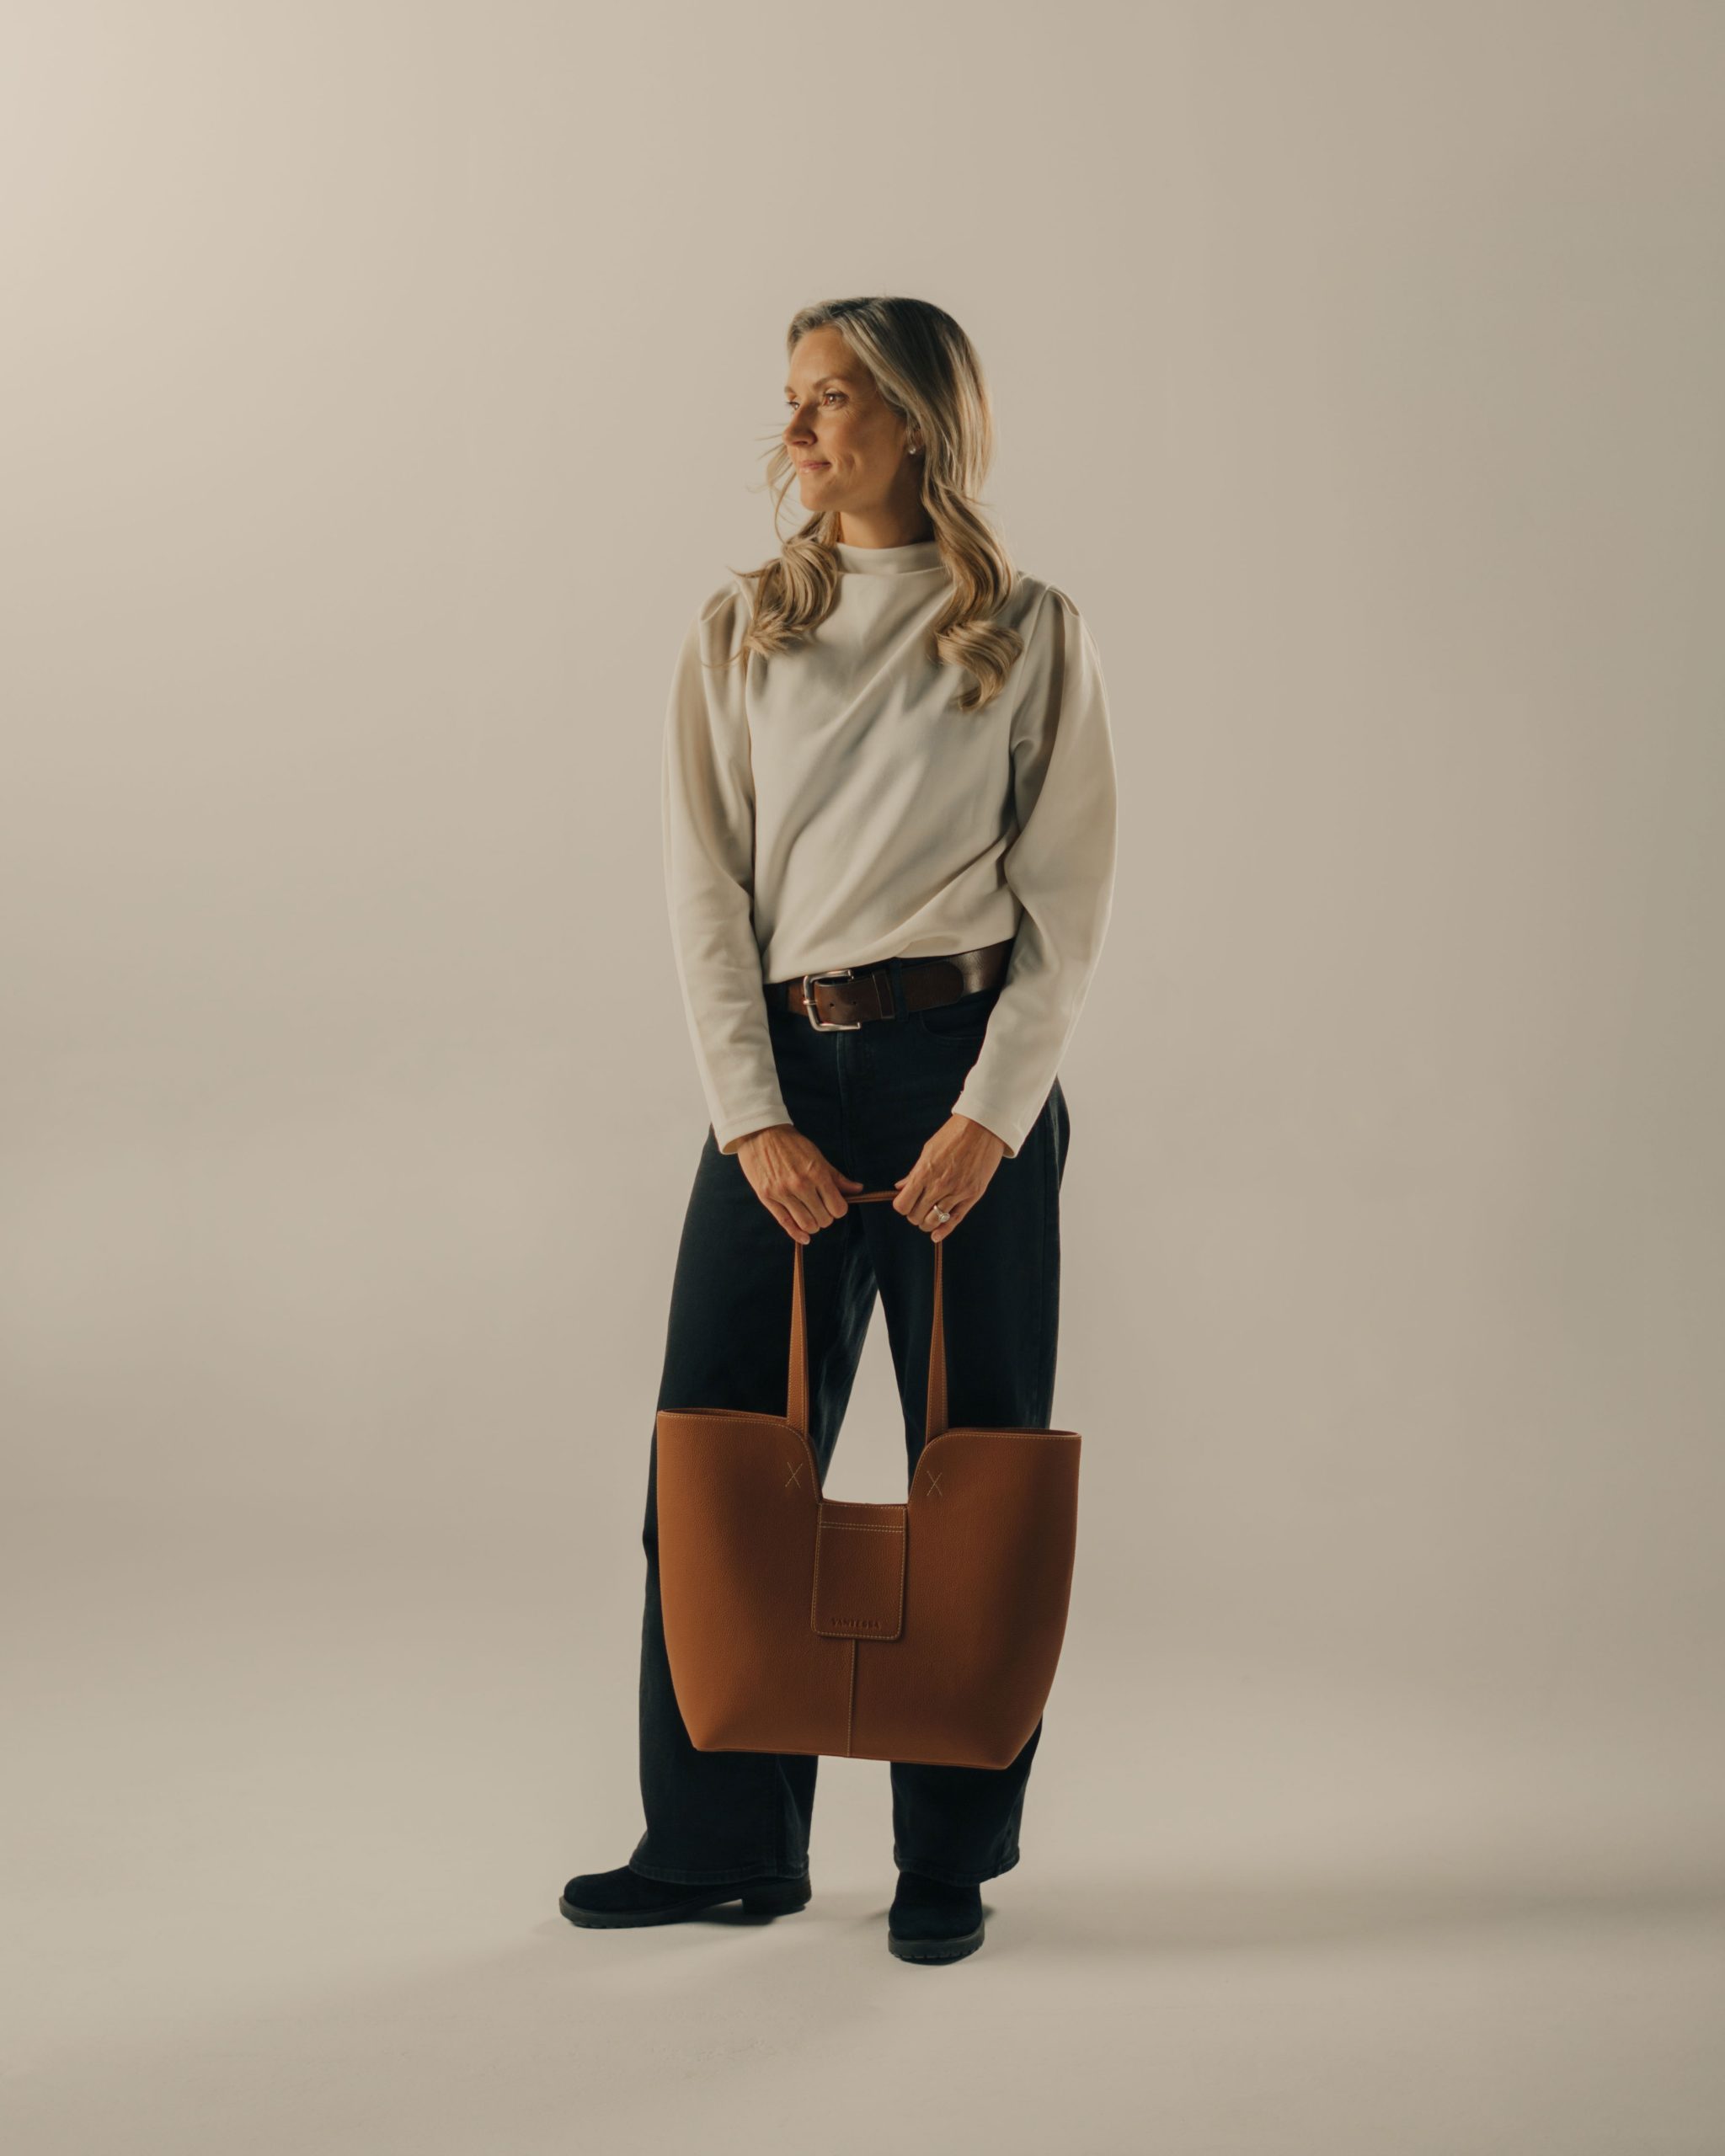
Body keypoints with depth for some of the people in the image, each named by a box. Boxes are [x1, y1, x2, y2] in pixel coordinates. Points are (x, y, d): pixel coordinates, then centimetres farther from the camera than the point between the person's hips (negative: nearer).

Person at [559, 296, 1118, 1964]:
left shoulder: (1033, 636, 2)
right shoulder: (739, 632, 8)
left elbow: (1066, 900, -1)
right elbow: (705, 886, 3)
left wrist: (988, 1116, -11)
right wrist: (754, 1117, -7)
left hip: (967, 1068, -2)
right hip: (782, 1072, 3)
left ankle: (951, 1859, 18)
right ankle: (720, 1843, 17)